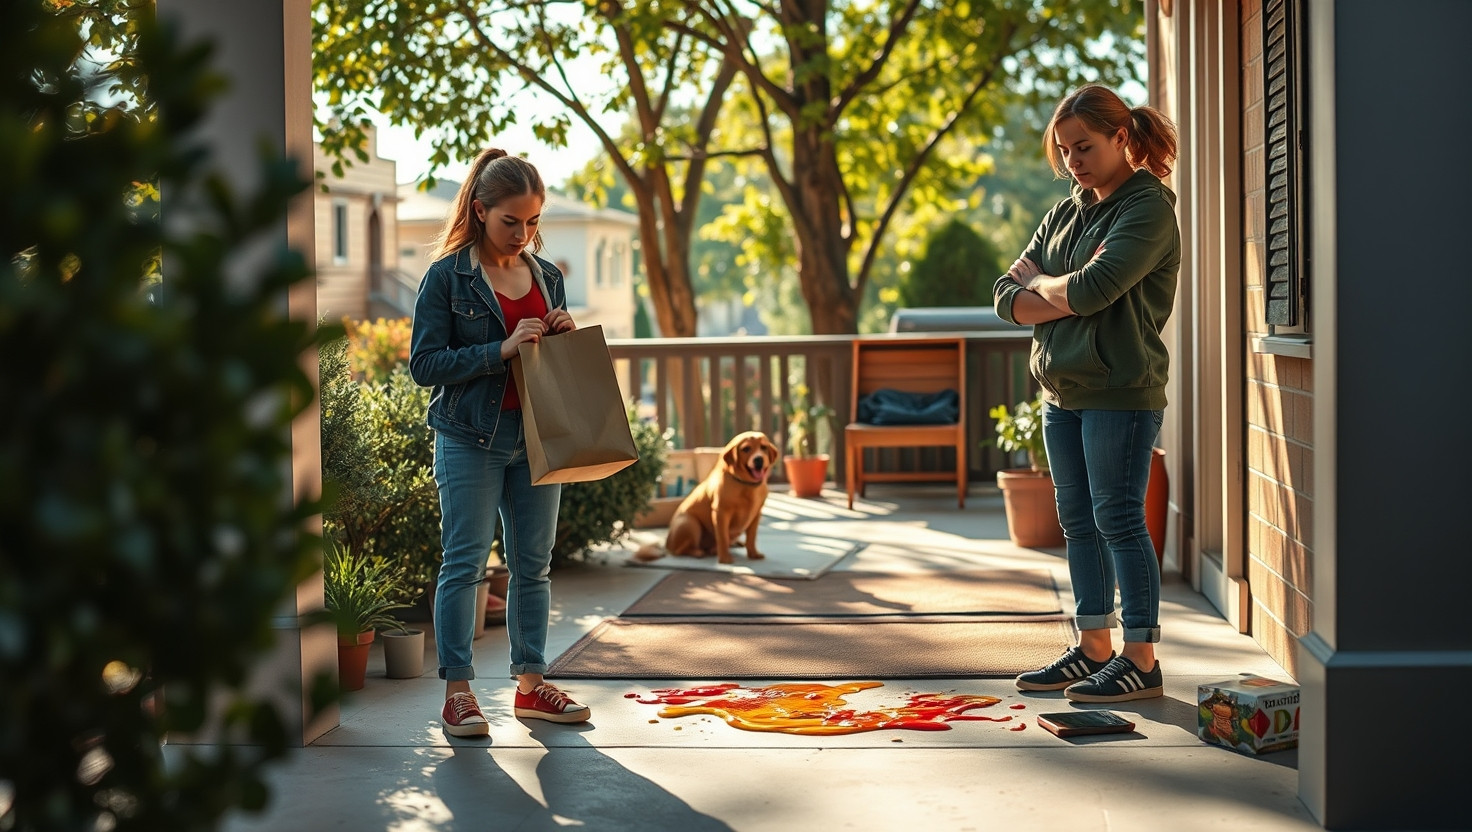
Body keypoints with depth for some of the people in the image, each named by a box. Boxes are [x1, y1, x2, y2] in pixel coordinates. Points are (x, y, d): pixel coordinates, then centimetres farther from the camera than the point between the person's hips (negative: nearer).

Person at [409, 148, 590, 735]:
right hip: (470, 439, -5)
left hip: (537, 437, 5)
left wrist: (567, 337, -4)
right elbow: (425, 364, -11)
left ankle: (531, 684, 18)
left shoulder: (546, 276, 10)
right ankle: (458, 692, 3)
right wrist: (501, 350, -19)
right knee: (465, 563, -3)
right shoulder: (447, 277, -6)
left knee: (533, 564, 9)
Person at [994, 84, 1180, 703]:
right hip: (1062, 391, 8)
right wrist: (1070, 300, -11)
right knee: (1079, 523, 11)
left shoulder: (1148, 208, -8)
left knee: (1118, 519, -6)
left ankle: (1140, 661, 0)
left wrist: (1042, 285, -3)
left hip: (1120, 391, -8)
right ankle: (1094, 649, 20)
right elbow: (1008, 297, 7)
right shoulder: (1066, 214, 16)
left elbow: (1094, 286, -23)